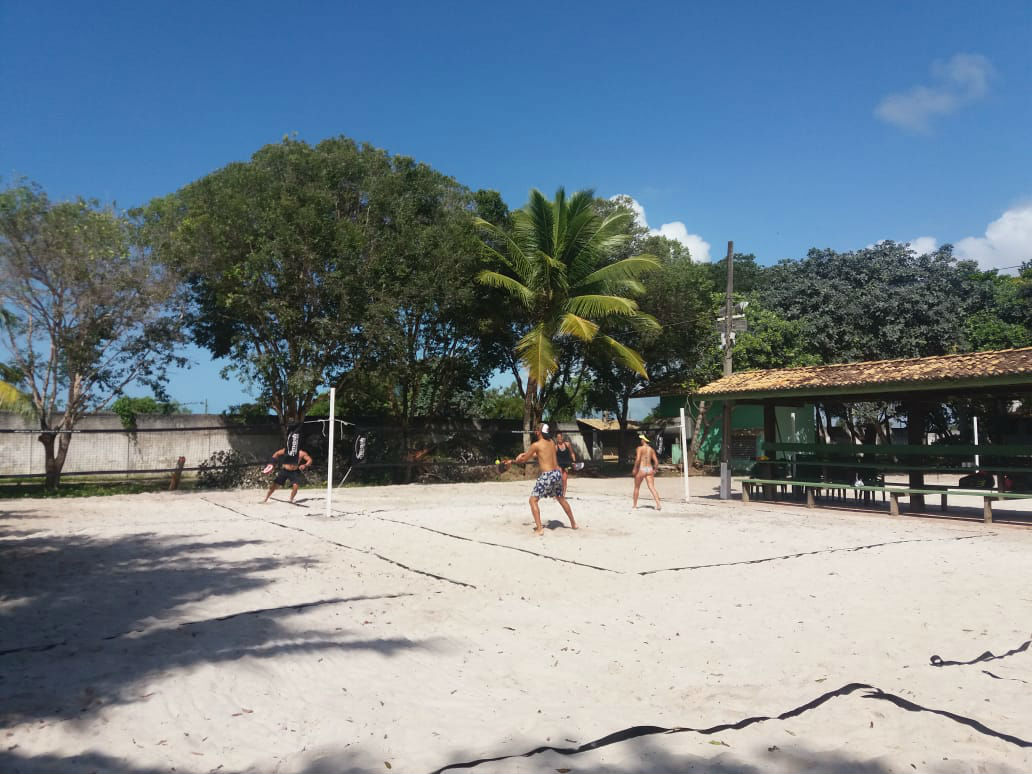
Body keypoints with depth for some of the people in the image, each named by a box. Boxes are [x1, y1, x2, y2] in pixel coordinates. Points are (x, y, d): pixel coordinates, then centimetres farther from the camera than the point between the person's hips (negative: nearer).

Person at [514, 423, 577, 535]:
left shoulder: (536, 445, -7)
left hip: (546, 475, -7)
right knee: (561, 499, 25)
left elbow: (525, 459, 3)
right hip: (557, 473, 7)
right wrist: (528, 454, 27)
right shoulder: (551, 442, 12)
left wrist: (519, 459, 24)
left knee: (533, 500, 1)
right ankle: (573, 524, 35)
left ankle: (539, 528, -10)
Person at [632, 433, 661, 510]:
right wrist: (654, 470, 19)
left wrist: (635, 469, -11)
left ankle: (635, 505, 21)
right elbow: (656, 462, 9)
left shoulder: (640, 448, -6)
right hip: (649, 469, 4)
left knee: (636, 488, 13)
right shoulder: (651, 449, 10)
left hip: (641, 469, -4)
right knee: (652, 488, -3)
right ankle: (658, 505, -19)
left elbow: (638, 459, -18)